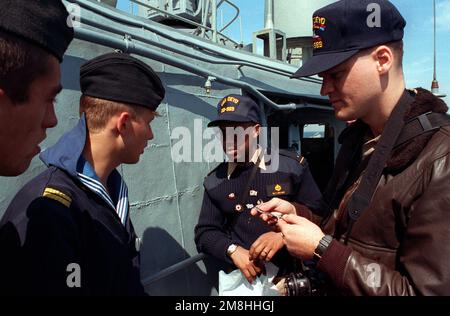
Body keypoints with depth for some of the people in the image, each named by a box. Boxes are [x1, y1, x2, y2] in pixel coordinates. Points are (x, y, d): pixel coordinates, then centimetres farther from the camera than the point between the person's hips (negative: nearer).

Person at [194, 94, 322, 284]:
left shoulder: (292, 165, -7)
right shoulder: (214, 181, 0)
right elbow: (204, 233, 3)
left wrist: (284, 236, -21)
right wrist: (232, 250, -14)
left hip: (291, 273, -1)